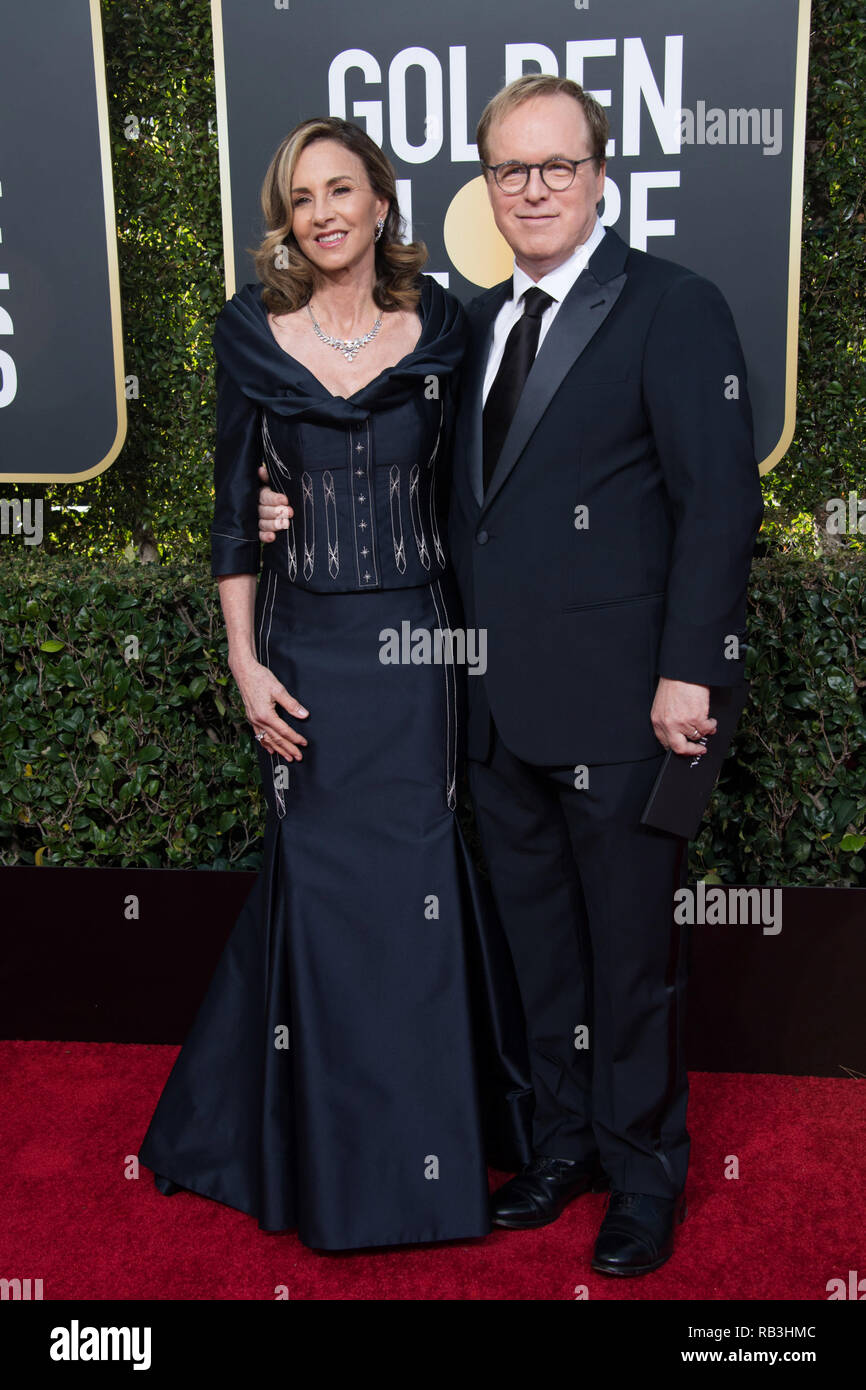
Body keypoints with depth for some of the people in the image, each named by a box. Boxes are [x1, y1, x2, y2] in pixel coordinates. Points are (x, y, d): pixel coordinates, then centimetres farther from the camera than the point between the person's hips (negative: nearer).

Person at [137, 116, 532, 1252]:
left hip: (418, 641, 1)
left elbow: (464, 489, 7)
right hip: (307, 644, 0)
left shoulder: (442, 327, 3)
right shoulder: (252, 333, 1)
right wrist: (244, 662, -4)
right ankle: (328, 1152, 28)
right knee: (320, 874, 6)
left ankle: (431, 1136, 28)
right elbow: (232, 508, 2)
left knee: (418, 870, 6)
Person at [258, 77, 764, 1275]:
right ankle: (563, 1143, 37)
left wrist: (689, 672, -17)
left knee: (631, 951, 8)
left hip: (617, 706, -6)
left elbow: (721, 503, -11)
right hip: (503, 705, 6)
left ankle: (646, 1173, 30)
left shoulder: (674, 308, -6)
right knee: (537, 941, 17)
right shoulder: (478, 320, 14)